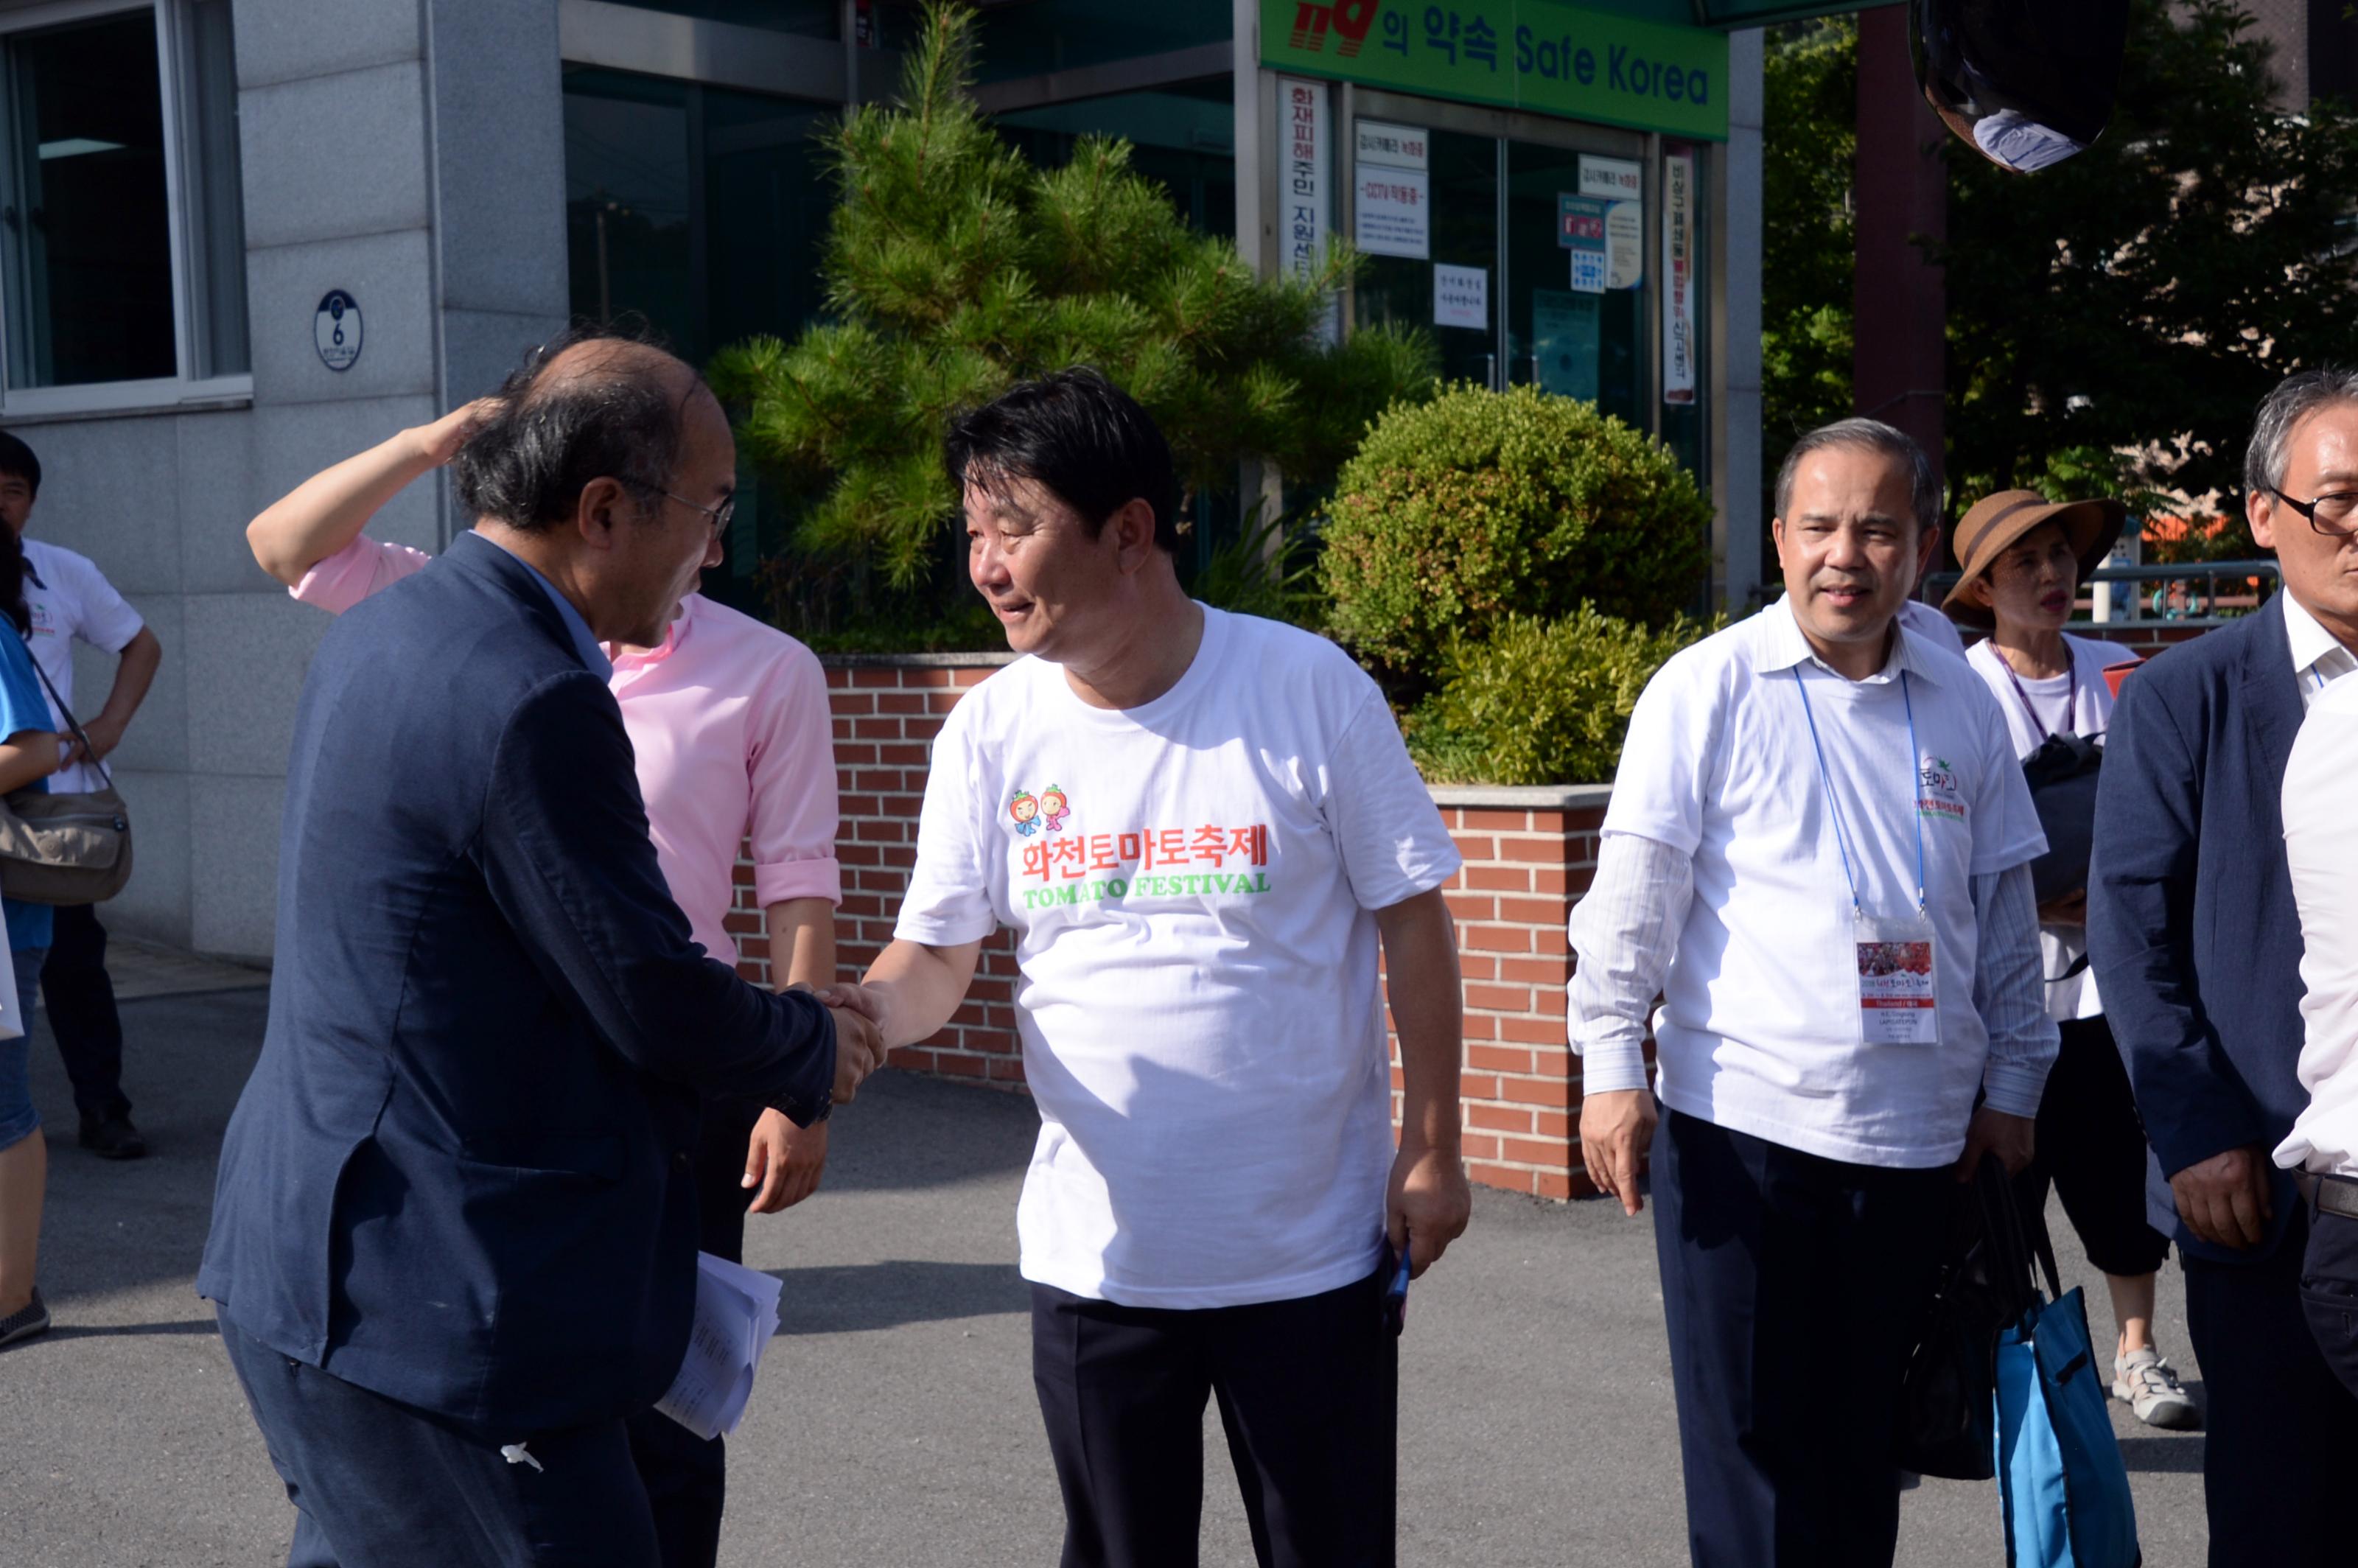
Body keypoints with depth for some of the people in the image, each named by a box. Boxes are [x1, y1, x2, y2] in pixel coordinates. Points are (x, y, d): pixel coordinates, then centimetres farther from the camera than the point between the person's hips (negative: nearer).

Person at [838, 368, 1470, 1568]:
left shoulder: (1312, 690, -10)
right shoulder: (991, 729, -2)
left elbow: (1411, 922, -4)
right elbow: (935, 956, -1)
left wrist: (1432, 1147, -6)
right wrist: (849, 1020, -23)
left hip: (1314, 1251, -2)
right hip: (1096, 1254, 3)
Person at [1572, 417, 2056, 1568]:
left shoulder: (1961, 706, 9)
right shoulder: (1709, 686, -3)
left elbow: (2006, 909, 16)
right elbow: (1634, 889, -5)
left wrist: (2011, 1084, 14)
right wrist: (1611, 1065, -9)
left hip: (1917, 1134, 4)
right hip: (1740, 1125, -4)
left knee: (1863, 1443, 12)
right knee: (1749, 1442, 2)